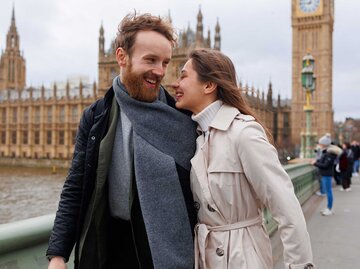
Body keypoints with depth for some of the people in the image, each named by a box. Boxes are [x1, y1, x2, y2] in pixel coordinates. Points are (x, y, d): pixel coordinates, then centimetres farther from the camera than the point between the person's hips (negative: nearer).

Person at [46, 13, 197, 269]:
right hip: (107, 245, 2)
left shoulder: (182, 118, -6)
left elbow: (197, 190, -1)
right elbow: (75, 190, 0)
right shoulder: (95, 116, -1)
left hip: (164, 247, -1)